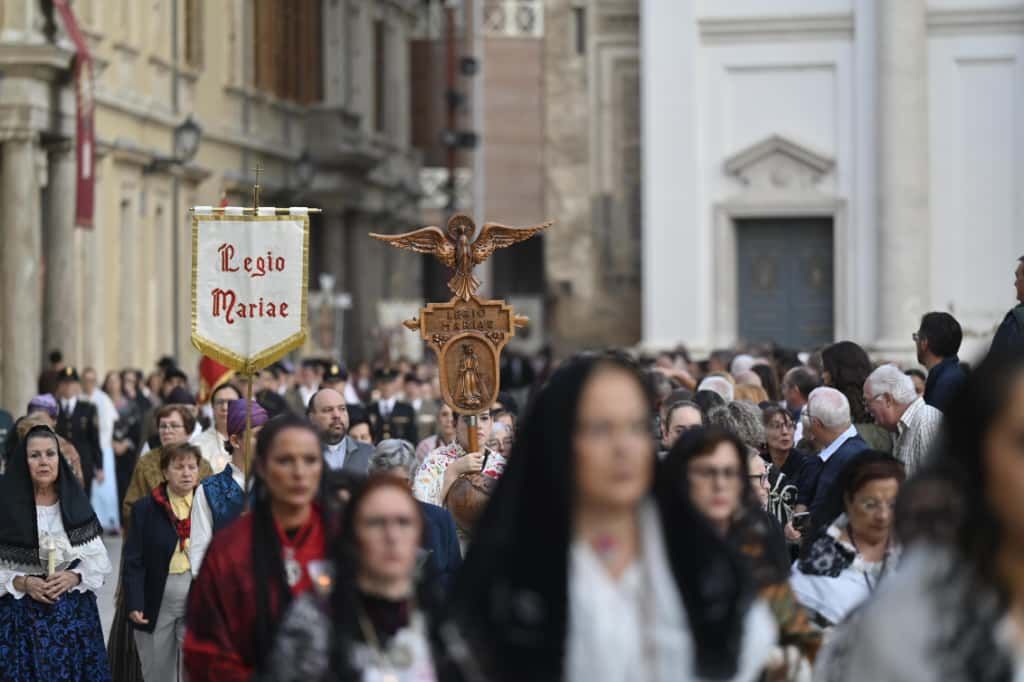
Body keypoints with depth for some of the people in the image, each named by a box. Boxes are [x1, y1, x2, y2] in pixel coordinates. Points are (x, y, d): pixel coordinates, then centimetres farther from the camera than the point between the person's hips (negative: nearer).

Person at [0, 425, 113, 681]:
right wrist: (22, 583, -17)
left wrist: (74, 577, -12)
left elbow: (99, 560, 4)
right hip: (21, 617, -2)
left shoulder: (76, 503, 4)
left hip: (74, 615, 2)